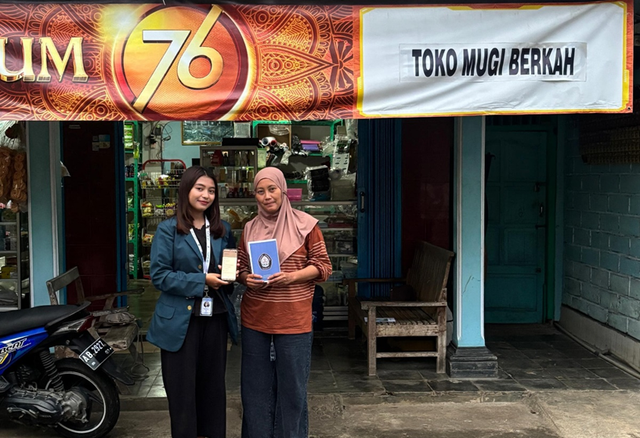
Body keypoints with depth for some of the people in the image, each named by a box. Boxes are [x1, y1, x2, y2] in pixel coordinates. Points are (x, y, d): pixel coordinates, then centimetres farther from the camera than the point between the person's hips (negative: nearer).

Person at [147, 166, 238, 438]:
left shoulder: (223, 230, 8)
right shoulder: (168, 229, -5)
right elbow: (159, 275, -11)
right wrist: (202, 280, -18)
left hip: (215, 318, 4)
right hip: (180, 320, -4)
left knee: (213, 387, 14)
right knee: (182, 391, 6)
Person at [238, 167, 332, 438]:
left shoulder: (304, 224, -3)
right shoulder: (250, 228, 8)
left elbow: (323, 266, -2)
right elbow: (240, 267, 16)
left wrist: (292, 276, -17)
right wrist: (247, 279, -6)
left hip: (293, 320, -3)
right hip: (254, 320, 4)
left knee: (292, 386, 4)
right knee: (256, 386, 10)